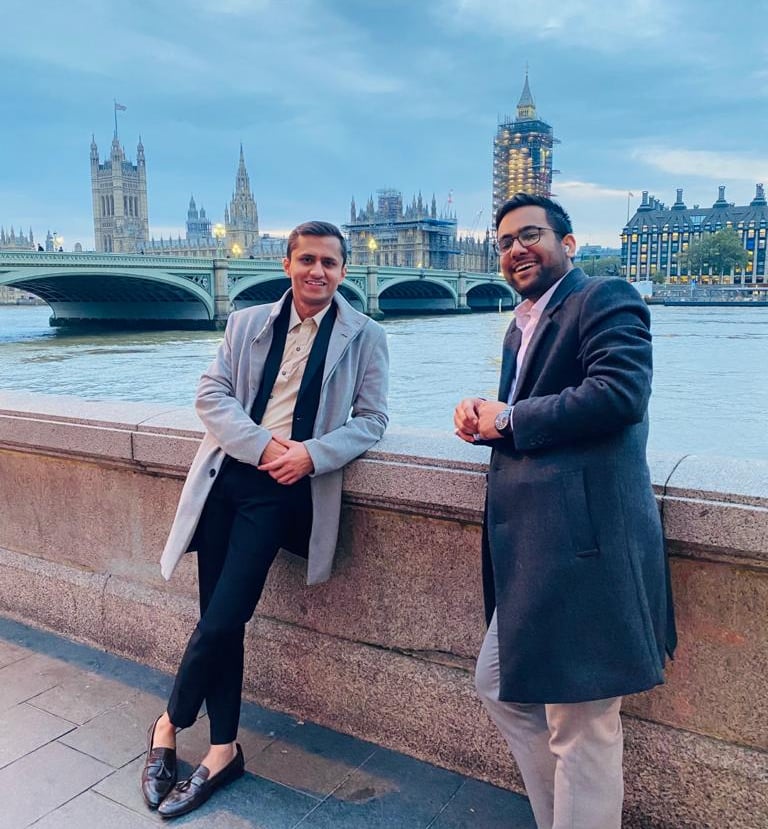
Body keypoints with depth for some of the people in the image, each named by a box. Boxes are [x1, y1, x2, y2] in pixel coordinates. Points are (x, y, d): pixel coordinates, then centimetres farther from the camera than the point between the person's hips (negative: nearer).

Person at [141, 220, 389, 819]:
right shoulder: (248, 323, 12)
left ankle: (170, 724, 21)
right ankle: (223, 751, 23)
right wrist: (262, 444, -12)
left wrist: (312, 453, -16)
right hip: (228, 475, 3)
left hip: (287, 489, -3)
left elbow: (371, 419, 1)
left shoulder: (365, 336, 5)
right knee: (220, 620, 5)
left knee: (222, 620, -7)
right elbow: (211, 393, 5)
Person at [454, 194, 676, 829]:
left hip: (583, 542, -10)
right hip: (533, 546, 10)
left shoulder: (607, 299, -6)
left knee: (581, 725, 0)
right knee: (500, 686, 20)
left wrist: (507, 418, -12)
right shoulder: (521, 328, 22)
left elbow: (618, 393, -22)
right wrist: (481, 417, 2)